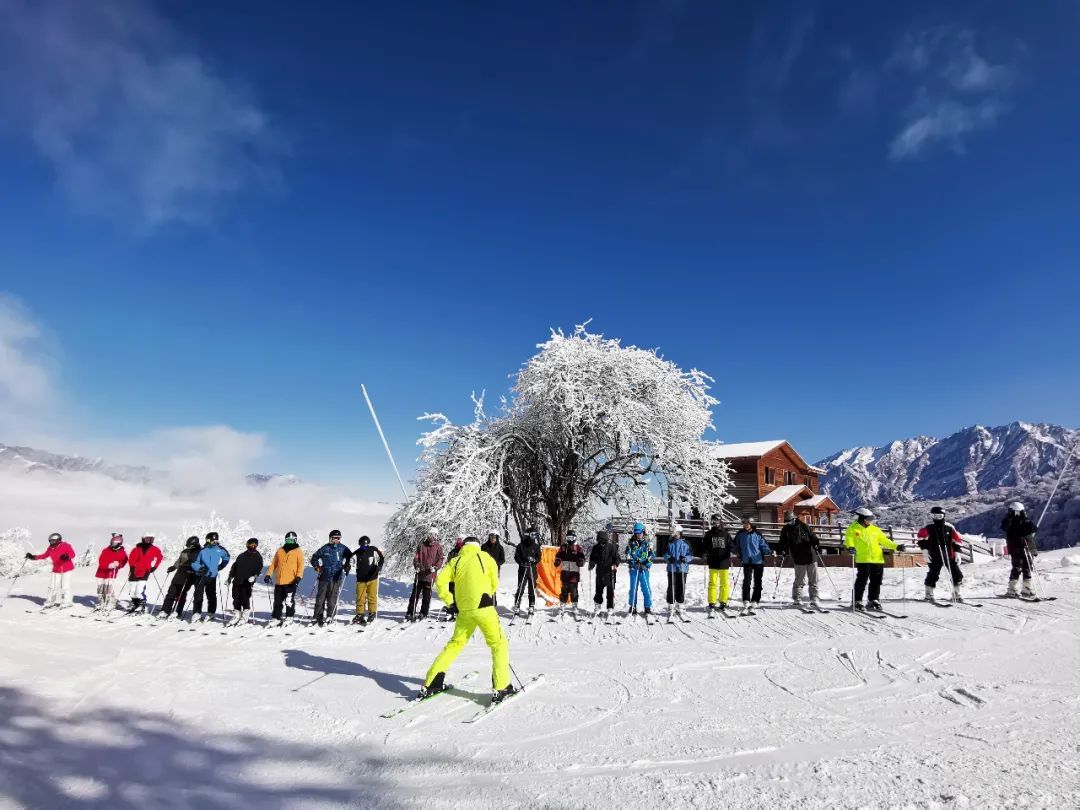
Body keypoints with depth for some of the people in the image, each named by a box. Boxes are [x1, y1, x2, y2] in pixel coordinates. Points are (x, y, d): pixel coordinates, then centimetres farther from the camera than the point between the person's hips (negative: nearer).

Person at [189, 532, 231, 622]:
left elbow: (226, 557, 20)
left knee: (211, 595, 8)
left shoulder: (220, 550, 1)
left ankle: (211, 613, 17)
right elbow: (194, 563, -4)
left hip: (212, 576, 2)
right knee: (198, 595, -3)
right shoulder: (203, 550, -7)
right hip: (201, 576, -2)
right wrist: (200, 568, -20)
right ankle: (196, 612, 3)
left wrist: (220, 566, 16)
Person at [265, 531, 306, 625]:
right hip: (279, 581, 4)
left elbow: (301, 565, -4)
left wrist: (299, 576, -17)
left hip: (291, 581, -4)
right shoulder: (280, 551, 13)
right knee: (278, 601, 10)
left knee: (289, 601, -4)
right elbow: (273, 564, 16)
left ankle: (289, 618, 6)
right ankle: (276, 618, 19)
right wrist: (268, 574, 5)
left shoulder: (298, 551, 2)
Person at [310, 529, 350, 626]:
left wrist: (346, 567, 1)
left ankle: (330, 616, 10)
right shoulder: (325, 548, 2)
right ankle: (318, 616, 9)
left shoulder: (343, 549, 3)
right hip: (324, 577, 1)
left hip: (336, 578, 0)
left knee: (332, 598, 1)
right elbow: (314, 558, 14)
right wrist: (317, 567, 2)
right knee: (321, 597, 0)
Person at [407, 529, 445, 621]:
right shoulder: (421, 546, 8)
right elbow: (416, 557, 8)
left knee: (427, 596, 5)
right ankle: (410, 613, 12)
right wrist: (416, 566, -9)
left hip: (430, 575, -2)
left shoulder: (438, 547, 3)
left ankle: (423, 613, 16)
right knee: (415, 594, 4)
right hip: (420, 574, 2)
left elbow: (441, 559, 0)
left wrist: (435, 567, -16)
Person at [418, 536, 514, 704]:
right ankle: (501, 689, -1)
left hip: (463, 610, 4)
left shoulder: (455, 561, 13)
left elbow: (440, 582, 3)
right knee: (499, 644, 7)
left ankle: (431, 684, 20)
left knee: (455, 643, 19)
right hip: (483, 608, -4)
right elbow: (494, 583, 7)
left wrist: (450, 603, 8)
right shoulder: (484, 557, 6)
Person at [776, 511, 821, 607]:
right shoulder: (785, 531, 2)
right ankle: (797, 600, 11)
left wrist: (815, 545, -8)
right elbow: (783, 543, 5)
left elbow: (813, 536, 8)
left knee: (813, 581, 6)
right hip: (799, 560, -2)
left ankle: (814, 600, 14)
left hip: (811, 557, 2)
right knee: (799, 581, -1)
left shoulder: (804, 526, 3)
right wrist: (783, 551, -13)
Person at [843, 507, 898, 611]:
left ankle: (873, 600, 22)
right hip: (862, 560, -5)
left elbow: (884, 541, 22)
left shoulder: (875, 530, 19)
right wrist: (851, 547, -26)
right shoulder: (853, 528, 4)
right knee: (862, 581, -6)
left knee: (876, 581, 9)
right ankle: (856, 601, 3)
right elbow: (849, 539, -5)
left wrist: (896, 547, 10)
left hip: (878, 560, 5)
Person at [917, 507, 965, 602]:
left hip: (950, 556, 3)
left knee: (957, 575, 5)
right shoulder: (928, 528, -4)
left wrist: (957, 553, 4)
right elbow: (921, 538, 1)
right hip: (935, 557, -3)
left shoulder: (949, 527, 4)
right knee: (933, 575, -8)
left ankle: (956, 594, 21)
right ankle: (929, 594, 4)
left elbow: (957, 540, 10)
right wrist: (925, 550, -5)